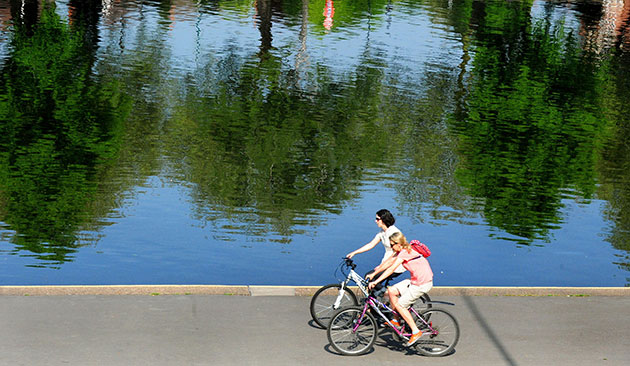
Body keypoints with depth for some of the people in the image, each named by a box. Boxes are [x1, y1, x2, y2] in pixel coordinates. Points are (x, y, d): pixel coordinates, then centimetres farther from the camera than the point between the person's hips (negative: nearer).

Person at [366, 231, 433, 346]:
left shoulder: (404, 253, -19)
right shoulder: (402, 251, 9)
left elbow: (391, 269, -25)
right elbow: (388, 262, 14)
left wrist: (376, 281, -28)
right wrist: (373, 274, 13)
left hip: (423, 283, -9)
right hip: (415, 280, 9)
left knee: (399, 305, -7)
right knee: (391, 291, 5)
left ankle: (416, 331, -2)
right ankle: (396, 320, 18)